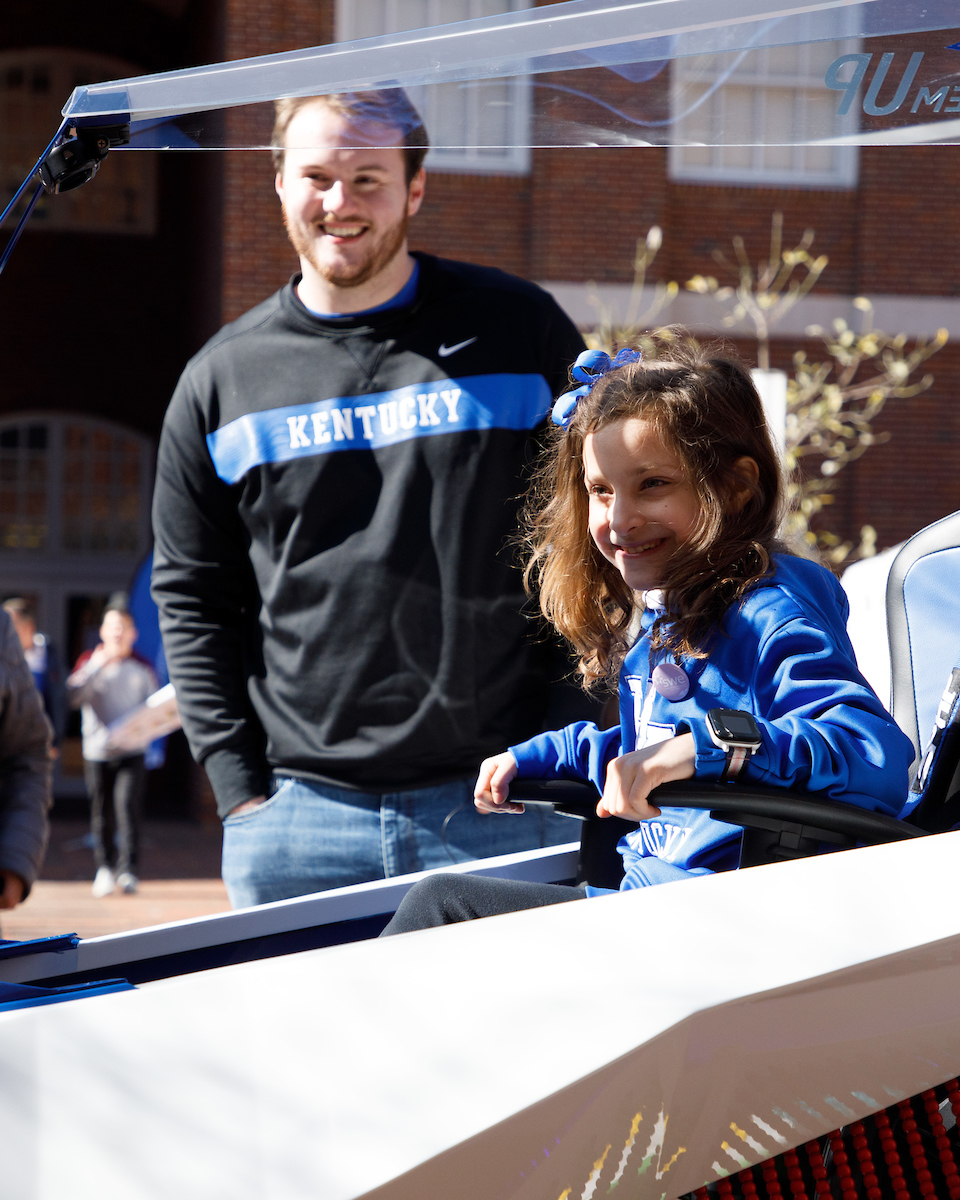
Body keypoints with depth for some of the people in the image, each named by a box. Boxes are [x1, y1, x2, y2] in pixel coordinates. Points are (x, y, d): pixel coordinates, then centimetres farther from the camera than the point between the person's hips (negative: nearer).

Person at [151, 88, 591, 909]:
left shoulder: (520, 331, 5)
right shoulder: (222, 380, 9)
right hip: (295, 817, 1)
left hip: (503, 809, -1)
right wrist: (240, 787, 0)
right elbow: (191, 601, 10)